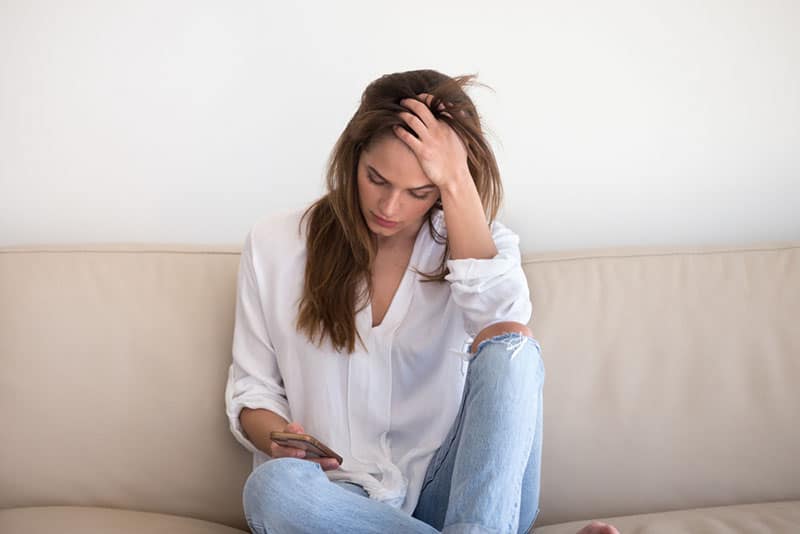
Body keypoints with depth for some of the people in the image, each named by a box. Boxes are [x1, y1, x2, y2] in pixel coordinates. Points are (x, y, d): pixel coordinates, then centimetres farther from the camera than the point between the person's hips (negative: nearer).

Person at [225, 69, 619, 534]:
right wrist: (277, 439, -13)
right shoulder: (274, 246, 5)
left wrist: (457, 183, -20)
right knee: (273, 485, -36)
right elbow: (252, 387, 10)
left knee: (512, 346, -26)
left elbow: (504, 328, -19)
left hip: (457, 494, 0)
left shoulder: (480, 243, 4)